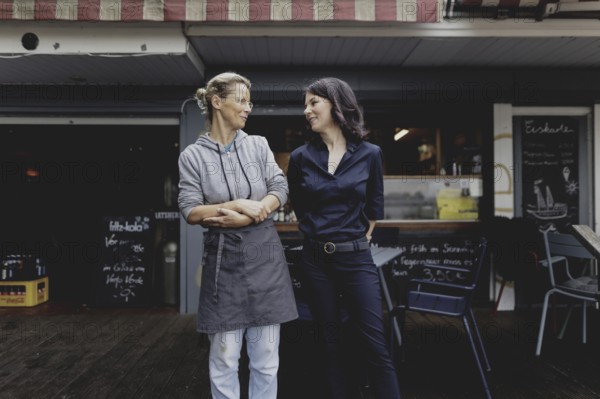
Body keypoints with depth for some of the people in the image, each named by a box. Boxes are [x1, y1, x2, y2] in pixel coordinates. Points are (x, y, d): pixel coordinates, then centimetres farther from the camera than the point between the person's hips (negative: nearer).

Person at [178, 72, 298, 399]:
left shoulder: (258, 145, 7)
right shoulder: (192, 155, 1)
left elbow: (280, 190, -1)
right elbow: (190, 211, -5)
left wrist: (243, 218, -14)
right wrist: (238, 204, -14)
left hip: (264, 254, 2)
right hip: (223, 258, -2)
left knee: (266, 356, 9)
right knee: (224, 356, 6)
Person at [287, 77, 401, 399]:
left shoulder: (370, 154, -3)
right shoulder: (301, 157, -1)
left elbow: (374, 206, 9)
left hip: (356, 258, -1)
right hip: (315, 259, 2)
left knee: (375, 345, 1)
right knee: (330, 342, 13)